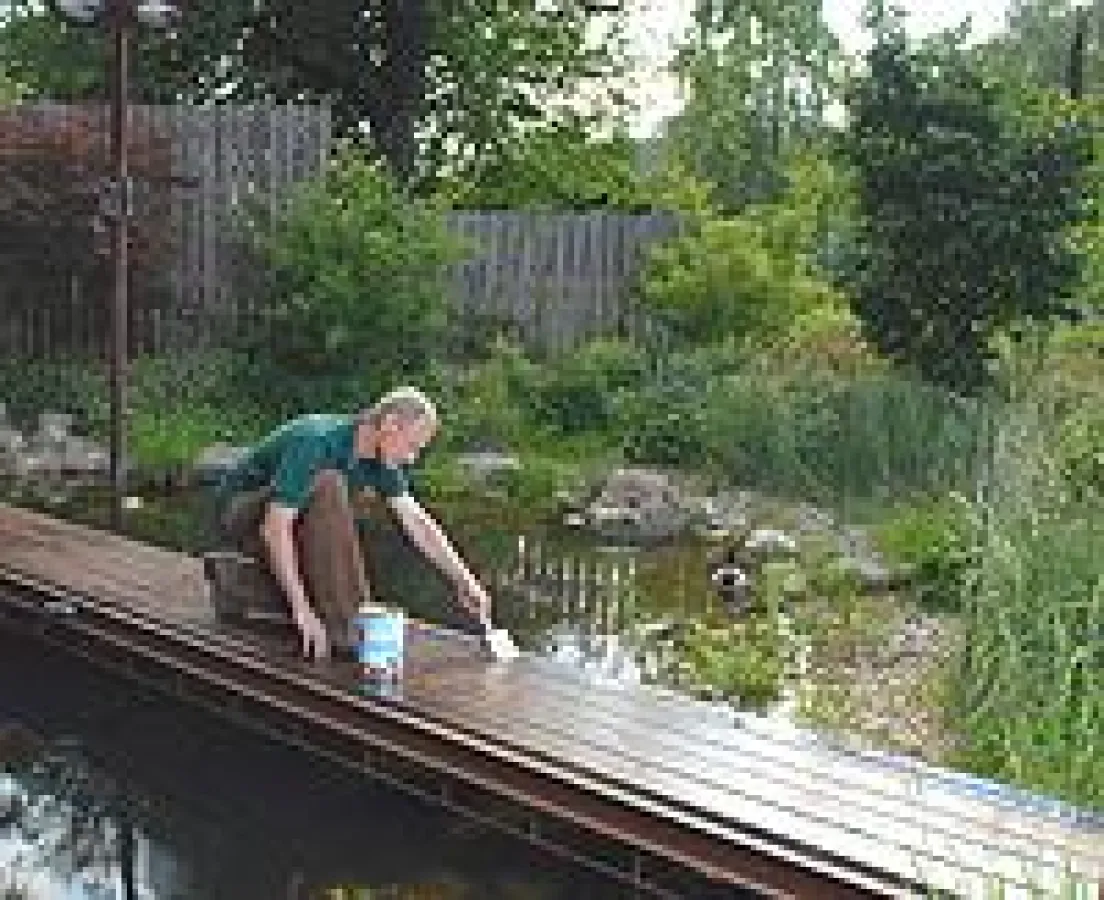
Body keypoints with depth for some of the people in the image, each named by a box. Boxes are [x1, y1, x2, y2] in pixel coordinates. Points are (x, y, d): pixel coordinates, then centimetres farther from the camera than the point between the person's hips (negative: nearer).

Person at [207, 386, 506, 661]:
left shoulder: (377, 457, -5)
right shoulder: (316, 442, -29)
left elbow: (419, 525, 0)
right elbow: (275, 528, -33)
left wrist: (465, 581, -4)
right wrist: (302, 610, -35)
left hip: (287, 514, 8)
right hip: (240, 513, -8)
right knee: (327, 487, -31)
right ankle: (338, 631, -25)